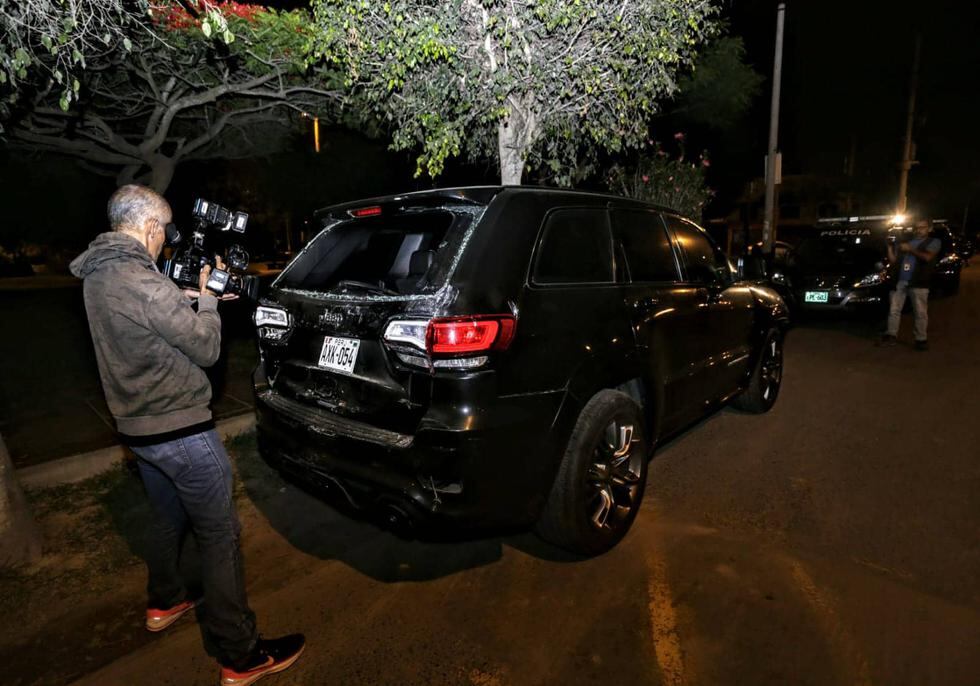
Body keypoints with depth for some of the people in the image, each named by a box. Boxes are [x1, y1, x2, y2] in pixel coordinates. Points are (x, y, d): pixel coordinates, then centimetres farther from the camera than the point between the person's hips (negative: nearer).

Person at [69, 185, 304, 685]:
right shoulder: (142, 282, -23)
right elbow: (206, 348, -16)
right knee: (220, 536, 0)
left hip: (138, 426, 10)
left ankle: (164, 604, 48)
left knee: (170, 520, 27)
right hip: (180, 429, -10)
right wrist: (205, 297, -2)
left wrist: (189, 300, 9)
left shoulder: (97, 276, 7)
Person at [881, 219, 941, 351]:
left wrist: (910, 250, -8)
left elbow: (927, 257, -9)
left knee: (920, 312, 0)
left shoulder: (934, 242, 9)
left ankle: (921, 339, 6)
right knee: (894, 309, 3)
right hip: (899, 281, 3)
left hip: (918, 283, -3)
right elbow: (893, 261, 15)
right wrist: (890, 246, 5)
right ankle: (891, 335, 9)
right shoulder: (905, 242, 20)